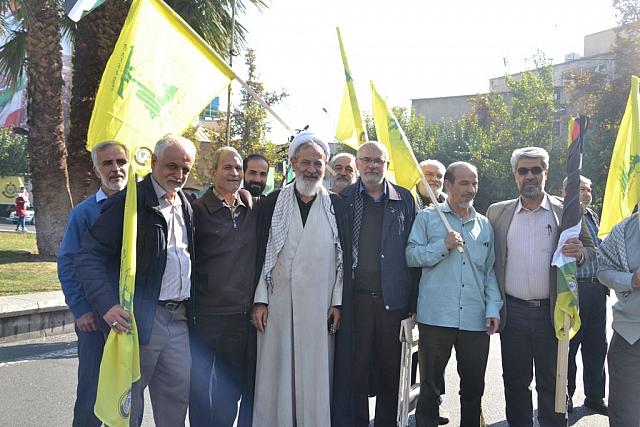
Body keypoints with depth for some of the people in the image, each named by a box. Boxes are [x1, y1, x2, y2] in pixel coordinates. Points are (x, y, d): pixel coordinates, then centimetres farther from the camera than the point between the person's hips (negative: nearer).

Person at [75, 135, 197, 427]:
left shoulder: (185, 206, 12)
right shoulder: (129, 202, -11)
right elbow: (88, 255, -15)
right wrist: (107, 305, -26)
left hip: (179, 318, 6)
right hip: (139, 319, -6)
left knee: (177, 396, 14)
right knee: (129, 400, 8)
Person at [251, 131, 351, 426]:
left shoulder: (336, 206, 6)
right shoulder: (272, 203, 4)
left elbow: (343, 257, 6)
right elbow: (261, 254, 3)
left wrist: (337, 302, 0)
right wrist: (259, 300, -2)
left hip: (320, 306, 1)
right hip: (279, 303, 0)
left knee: (316, 374, 5)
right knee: (277, 373, 4)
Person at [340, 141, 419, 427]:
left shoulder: (405, 199, 7)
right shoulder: (343, 199, 5)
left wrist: (412, 301, -1)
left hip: (392, 300, 1)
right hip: (355, 297, -1)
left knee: (390, 369, 10)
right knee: (355, 368, 6)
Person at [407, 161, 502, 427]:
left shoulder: (484, 225, 13)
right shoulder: (427, 218, 3)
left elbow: (490, 272, 13)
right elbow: (411, 256, -4)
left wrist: (493, 308, 3)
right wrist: (443, 245, -15)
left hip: (475, 320, 3)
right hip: (436, 316, -3)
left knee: (474, 387, 11)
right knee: (430, 385, 7)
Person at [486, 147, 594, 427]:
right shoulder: (497, 212, 6)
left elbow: (590, 251, 7)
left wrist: (579, 253, -17)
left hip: (552, 311, -1)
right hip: (512, 312, 2)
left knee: (551, 383, 7)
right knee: (515, 381, 12)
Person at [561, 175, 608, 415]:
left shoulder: (593, 216, 16)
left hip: (597, 289, 7)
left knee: (597, 346, 12)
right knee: (568, 346, 3)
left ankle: (595, 396, 25)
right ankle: (565, 397, 17)